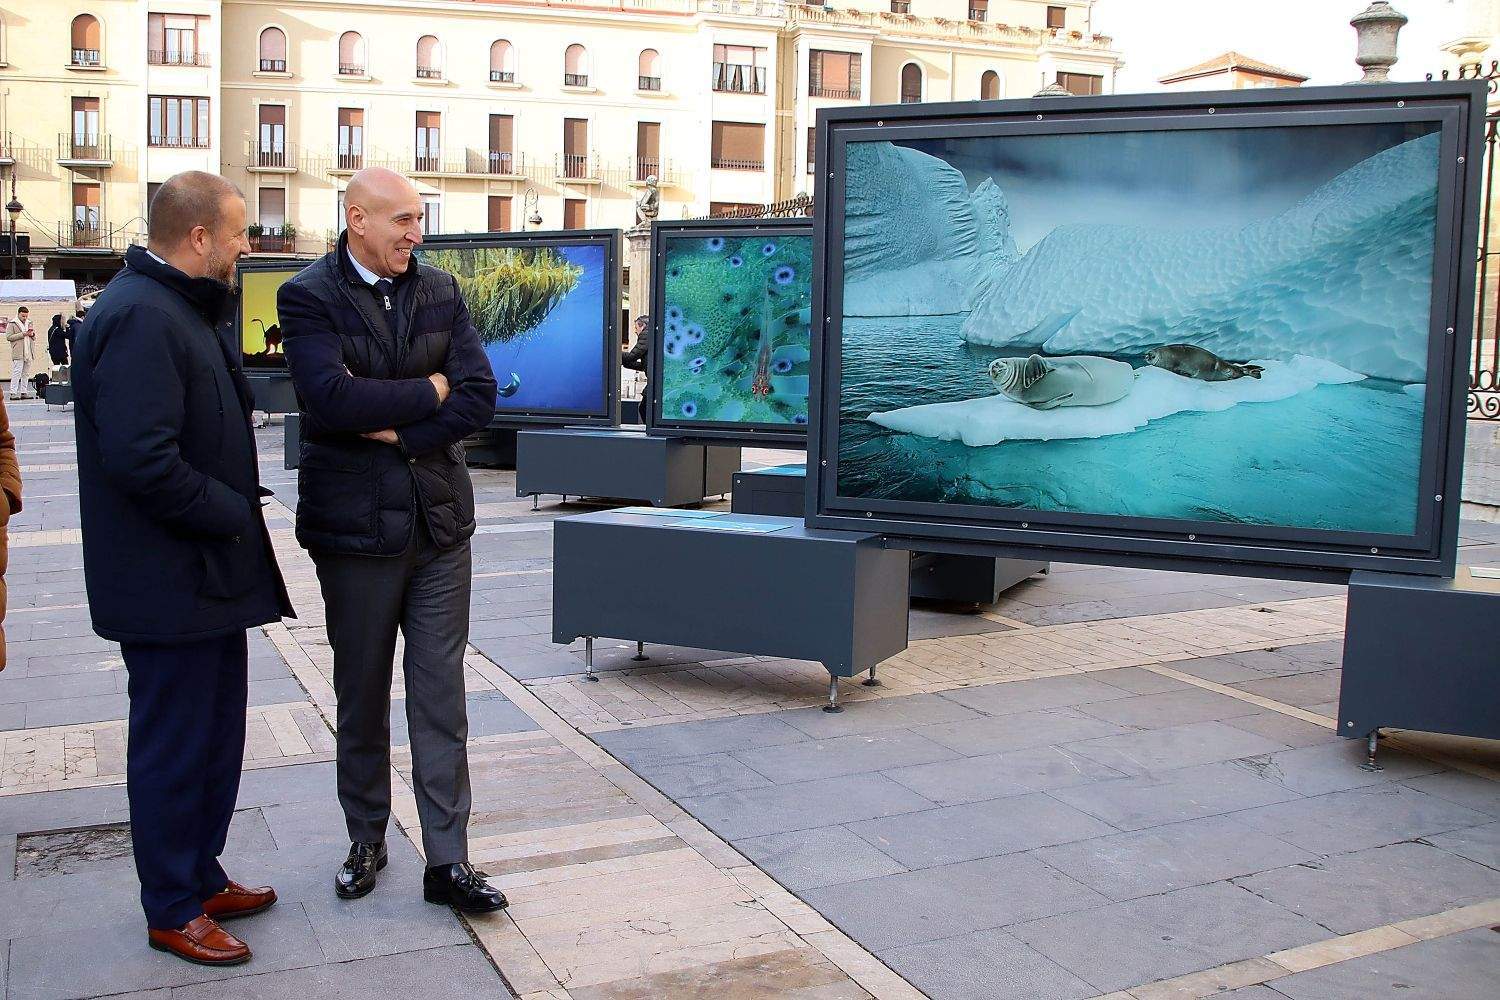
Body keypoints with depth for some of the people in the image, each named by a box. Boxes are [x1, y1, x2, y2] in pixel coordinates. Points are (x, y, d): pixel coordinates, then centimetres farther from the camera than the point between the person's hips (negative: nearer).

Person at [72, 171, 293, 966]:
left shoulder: (172, 308, 14)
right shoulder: (139, 317, -21)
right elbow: (140, 458, -29)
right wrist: (231, 511, -18)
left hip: (205, 573, 11)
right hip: (168, 583, -11)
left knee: (215, 735, 20)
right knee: (173, 746, 4)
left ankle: (201, 878, 35)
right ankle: (172, 913, 19)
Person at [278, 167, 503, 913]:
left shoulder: (440, 292, 6)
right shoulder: (309, 298, -5)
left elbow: (479, 398, -3)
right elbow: (332, 399, -21)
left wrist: (396, 429, -13)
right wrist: (428, 390, -11)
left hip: (441, 523, 3)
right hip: (357, 528, -2)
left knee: (441, 696, 3)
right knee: (362, 697, 11)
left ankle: (447, 860, 10)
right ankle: (366, 843, 28)